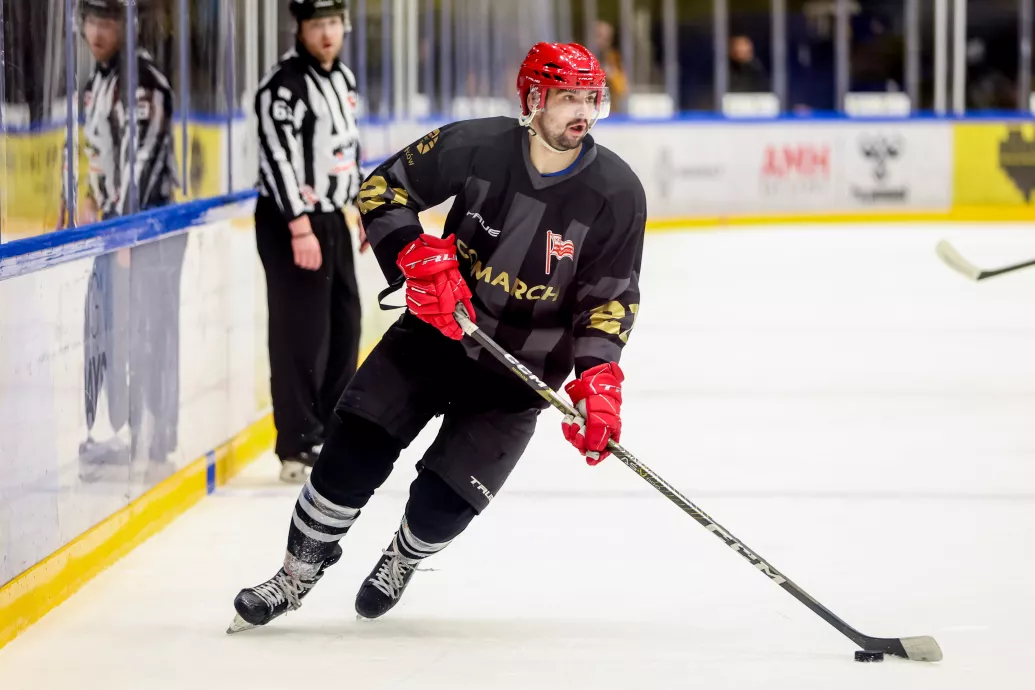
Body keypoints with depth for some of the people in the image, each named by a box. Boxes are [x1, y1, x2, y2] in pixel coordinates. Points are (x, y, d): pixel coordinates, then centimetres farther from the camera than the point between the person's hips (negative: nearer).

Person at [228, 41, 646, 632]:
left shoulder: (616, 193, -15)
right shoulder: (477, 147, -16)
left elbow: (611, 296, -9)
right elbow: (383, 188, -4)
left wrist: (598, 378, -23)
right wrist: (416, 256, -20)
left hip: (523, 366, -1)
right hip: (439, 325, 1)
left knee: (442, 501, -7)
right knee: (356, 450, -11)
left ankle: (403, 561, 30)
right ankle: (300, 572, 12)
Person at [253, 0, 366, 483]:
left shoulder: (342, 77, 12)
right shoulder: (284, 85, -17)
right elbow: (279, 157, -23)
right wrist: (300, 228, -28)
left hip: (332, 220, 9)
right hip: (289, 223, -9)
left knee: (345, 324, 15)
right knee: (302, 333, -9)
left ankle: (332, 432, 27)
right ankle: (298, 448, -6)